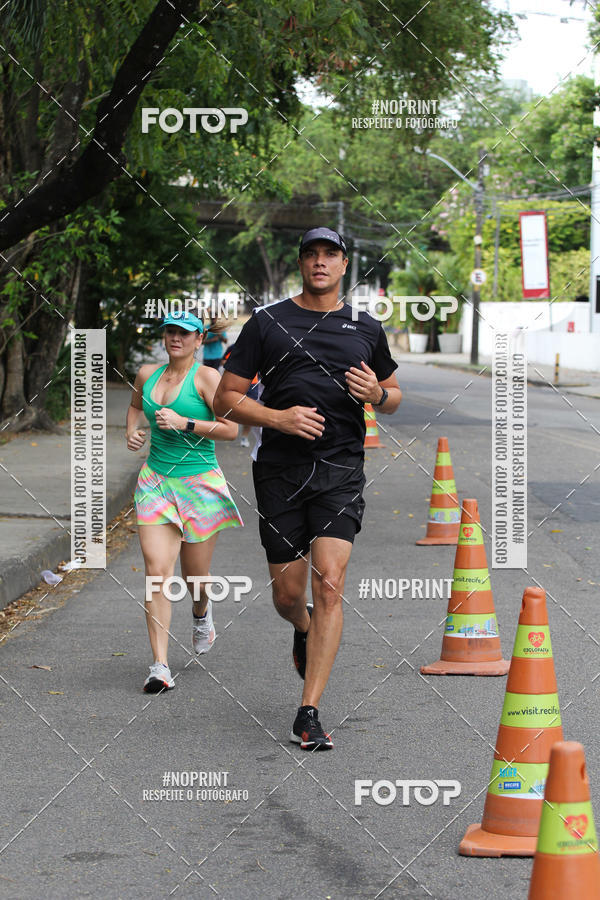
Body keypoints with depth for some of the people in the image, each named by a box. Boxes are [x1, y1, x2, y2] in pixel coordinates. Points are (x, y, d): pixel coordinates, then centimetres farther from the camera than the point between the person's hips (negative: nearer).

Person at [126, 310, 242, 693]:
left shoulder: (206, 377, -8)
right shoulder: (148, 374, 8)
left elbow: (231, 429, -13)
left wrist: (185, 424, -20)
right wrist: (133, 430, 10)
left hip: (199, 484, -3)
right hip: (155, 481, 3)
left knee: (196, 577, 8)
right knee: (157, 571, -10)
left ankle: (201, 612, 46)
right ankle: (161, 667, -11)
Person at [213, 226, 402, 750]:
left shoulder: (365, 329, 11)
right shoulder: (268, 323, 5)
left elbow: (393, 397, 23)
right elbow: (226, 399, 3)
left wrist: (377, 394, -2)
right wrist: (278, 417, -14)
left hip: (341, 468, 0)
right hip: (281, 470, 0)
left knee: (329, 585, -14)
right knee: (288, 593, 5)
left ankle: (309, 714, -12)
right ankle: (304, 631, 45)